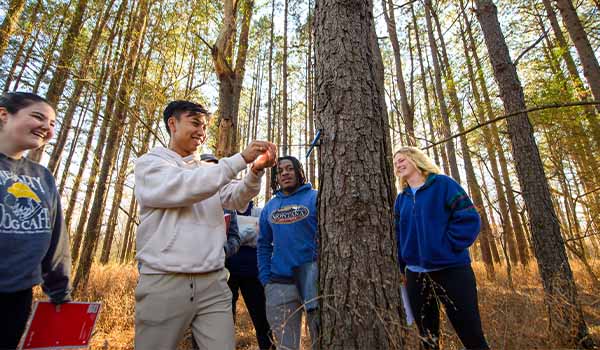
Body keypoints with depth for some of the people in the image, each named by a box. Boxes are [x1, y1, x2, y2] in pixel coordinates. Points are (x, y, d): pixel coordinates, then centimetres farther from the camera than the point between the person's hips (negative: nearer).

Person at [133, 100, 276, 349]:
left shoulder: (209, 170, 16)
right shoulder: (149, 163, 4)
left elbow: (236, 200, 2)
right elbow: (185, 188, -16)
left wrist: (256, 170, -17)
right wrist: (241, 159, -18)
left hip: (213, 282, 4)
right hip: (164, 282, -3)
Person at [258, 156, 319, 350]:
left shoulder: (315, 198, -4)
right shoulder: (269, 207, 9)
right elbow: (263, 245, 13)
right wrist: (265, 279, 5)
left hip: (313, 278, -3)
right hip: (279, 283, 4)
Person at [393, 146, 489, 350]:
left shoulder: (443, 184, -3)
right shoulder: (401, 199, 11)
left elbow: (469, 218, -10)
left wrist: (448, 247, -16)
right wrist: (402, 267, 6)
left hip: (451, 269, -4)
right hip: (415, 275, 5)